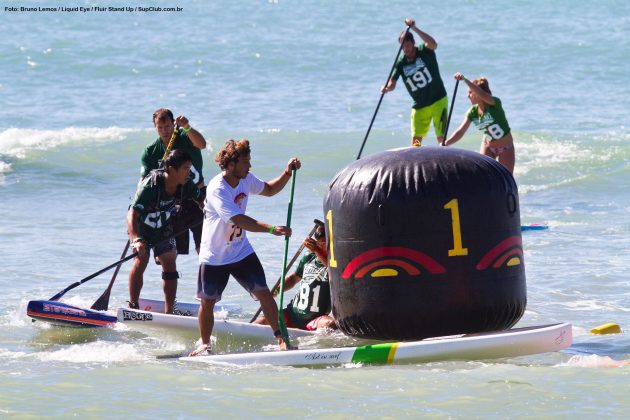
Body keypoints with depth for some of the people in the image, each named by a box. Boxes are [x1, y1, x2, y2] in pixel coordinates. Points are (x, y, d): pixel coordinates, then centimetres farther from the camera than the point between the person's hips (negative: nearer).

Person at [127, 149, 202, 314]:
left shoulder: (187, 186, -21)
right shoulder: (150, 186, -37)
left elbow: (201, 201, 2)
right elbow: (132, 215, -42)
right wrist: (136, 240, -54)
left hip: (164, 228, 4)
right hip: (141, 227, -4)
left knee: (169, 264, -5)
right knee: (141, 261, -19)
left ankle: (169, 312, -3)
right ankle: (132, 306, -9)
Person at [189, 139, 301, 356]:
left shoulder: (246, 180, -3)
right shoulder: (217, 189, -26)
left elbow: (269, 189, 17)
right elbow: (239, 220, -35)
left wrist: (287, 172, 0)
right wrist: (271, 229, -42)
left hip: (242, 252, 5)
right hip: (214, 257, -5)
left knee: (264, 293, -5)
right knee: (207, 303, 5)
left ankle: (281, 338, 0)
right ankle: (205, 345, 22)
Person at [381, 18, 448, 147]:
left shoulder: (424, 52, -11)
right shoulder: (401, 64, -1)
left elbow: (433, 44, -33)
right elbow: (392, 82, -5)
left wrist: (414, 28, -40)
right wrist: (387, 88, -30)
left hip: (438, 101, -4)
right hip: (419, 106, 4)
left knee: (441, 136, -6)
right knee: (416, 139, 1)